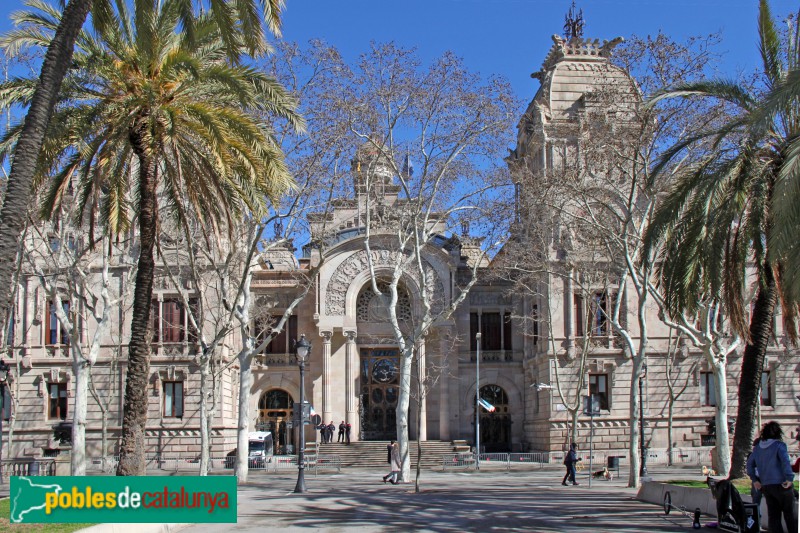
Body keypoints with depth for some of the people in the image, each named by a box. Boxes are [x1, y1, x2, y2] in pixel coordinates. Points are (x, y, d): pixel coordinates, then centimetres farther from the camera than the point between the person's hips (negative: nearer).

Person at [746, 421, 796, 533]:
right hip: (781, 484, -5)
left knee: (773, 515, 8)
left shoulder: (757, 448, 10)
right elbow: (785, 462, -21)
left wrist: (755, 480, 15)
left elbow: (749, 463, 13)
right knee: (789, 514, 4)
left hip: (765, 486, 5)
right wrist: (790, 478, -17)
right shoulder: (779, 445, -9)